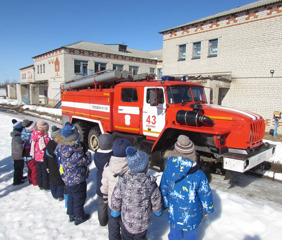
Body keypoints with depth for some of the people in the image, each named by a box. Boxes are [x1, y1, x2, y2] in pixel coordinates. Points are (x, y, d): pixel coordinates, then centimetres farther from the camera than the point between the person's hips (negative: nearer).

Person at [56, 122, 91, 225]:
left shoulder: (62, 147, -12)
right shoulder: (76, 154, -34)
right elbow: (87, 161, -22)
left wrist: (81, 148, -6)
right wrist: (87, 152, -7)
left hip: (67, 179, 7)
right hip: (77, 181, -7)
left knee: (71, 196, 26)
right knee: (79, 198, 14)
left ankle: (71, 214, 43)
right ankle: (79, 217, 32)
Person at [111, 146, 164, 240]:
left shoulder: (122, 181, -23)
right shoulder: (151, 184, -25)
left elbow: (116, 199, -10)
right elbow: (156, 202, -12)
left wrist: (115, 211, 10)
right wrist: (158, 212, 10)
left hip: (126, 222, 1)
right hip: (143, 223, 0)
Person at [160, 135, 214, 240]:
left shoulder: (167, 172, -21)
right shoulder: (199, 176, -29)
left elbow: (163, 191, -6)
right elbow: (206, 196, -15)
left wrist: (166, 205, 13)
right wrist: (207, 210, 6)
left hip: (173, 215, 2)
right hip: (192, 216, -2)